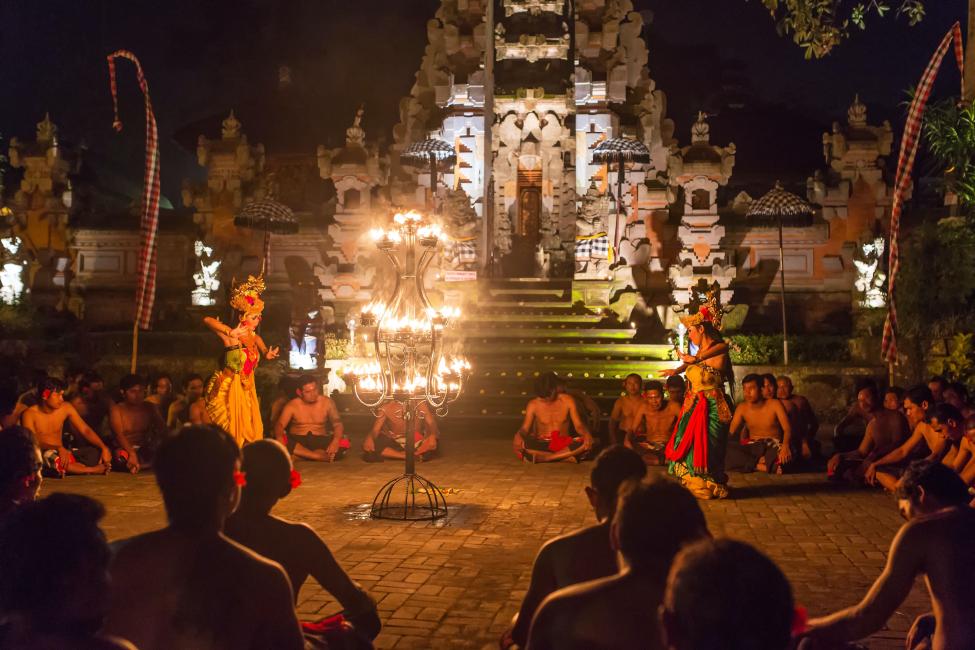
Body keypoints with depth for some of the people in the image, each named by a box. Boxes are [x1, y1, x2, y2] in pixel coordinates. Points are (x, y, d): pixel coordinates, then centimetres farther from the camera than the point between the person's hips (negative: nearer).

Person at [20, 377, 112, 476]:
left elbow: (85, 430, 0)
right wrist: (58, 448, -38)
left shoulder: (65, 408, 3)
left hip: (64, 455, 5)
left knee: (99, 452, -15)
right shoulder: (29, 414, -9)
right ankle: (92, 470, -25)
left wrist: (104, 448, -16)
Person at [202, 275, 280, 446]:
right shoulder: (232, 336, -17)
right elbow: (207, 320, -31)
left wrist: (268, 355, -2)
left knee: (248, 430, 9)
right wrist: (230, 333, -40)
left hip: (246, 389, 7)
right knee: (230, 432, -2)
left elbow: (265, 353, 22)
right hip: (229, 388, -7)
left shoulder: (255, 338, 2)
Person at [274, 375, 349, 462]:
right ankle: (323, 457, -34)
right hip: (297, 441, -1)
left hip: (320, 441, 1)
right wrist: (279, 438, -38)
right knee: (283, 441, -34)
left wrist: (335, 441, -27)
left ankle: (299, 456, -30)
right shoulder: (292, 405, -2)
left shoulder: (327, 402, 1)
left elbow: (337, 424, -5)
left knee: (344, 442, -27)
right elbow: (280, 424, -13)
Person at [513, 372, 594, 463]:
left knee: (587, 442, -31)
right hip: (541, 445, -1)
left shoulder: (567, 401, -1)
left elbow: (578, 425, -2)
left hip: (564, 445, 1)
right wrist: (518, 435, -29)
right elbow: (525, 428, -4)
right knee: (520, 445, -35)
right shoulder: (533, 405, -2)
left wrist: (587, 434, -26)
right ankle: (565, 457, -31)